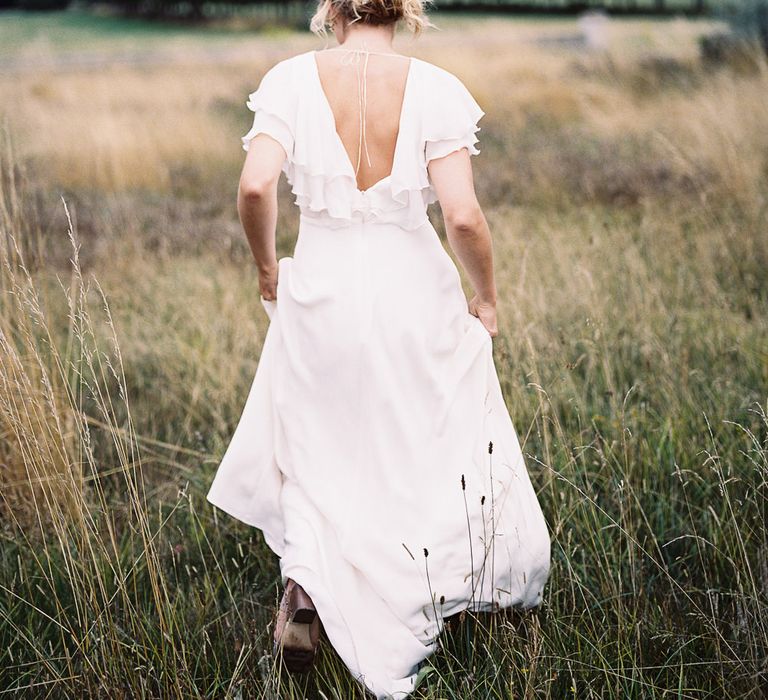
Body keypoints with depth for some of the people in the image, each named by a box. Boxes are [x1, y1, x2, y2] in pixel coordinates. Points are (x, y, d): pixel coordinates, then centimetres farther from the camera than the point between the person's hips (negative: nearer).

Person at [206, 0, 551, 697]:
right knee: (425, 452, 19)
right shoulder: (434, 88, -11)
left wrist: (268, 267, 1)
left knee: (317, 451, 22)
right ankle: (417, 604, 30)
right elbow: (463, 214, -17)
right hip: (414, 293, -1)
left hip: (319, 289, 1)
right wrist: (486, 297, -1)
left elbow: (256, 186, -17)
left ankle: (306, 572, 1)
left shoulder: (292, 79, -7)